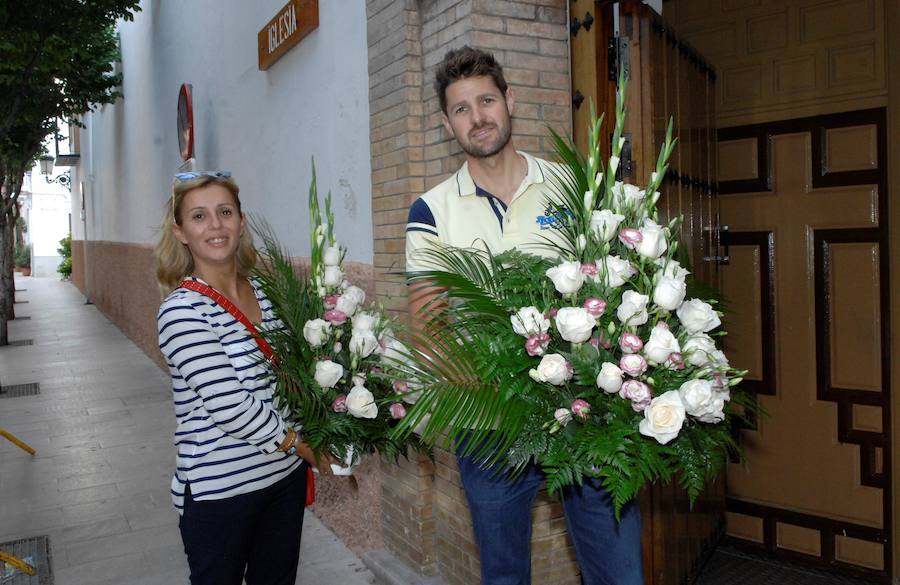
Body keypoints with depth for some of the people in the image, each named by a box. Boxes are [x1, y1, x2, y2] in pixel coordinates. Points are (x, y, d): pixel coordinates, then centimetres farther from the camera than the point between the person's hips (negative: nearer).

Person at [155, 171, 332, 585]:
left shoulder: (261, 292, 3)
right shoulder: (181, 311, -18)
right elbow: (231, 409, -22)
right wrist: (304, 445, -11)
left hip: (285, 474, 6)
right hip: (219, 490, -6)